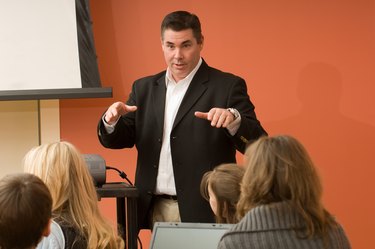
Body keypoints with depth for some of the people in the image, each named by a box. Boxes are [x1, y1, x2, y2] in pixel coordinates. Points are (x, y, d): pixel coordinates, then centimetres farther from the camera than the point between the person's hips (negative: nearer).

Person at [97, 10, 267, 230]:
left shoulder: (227, 86, -3)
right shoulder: (145, 88, 12)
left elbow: (258, 145, -11)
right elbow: (118, 140, 9)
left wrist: (233, 119, -30)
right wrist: (111, 120, -12)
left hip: (203, 213, -5)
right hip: (156, 211, 5)